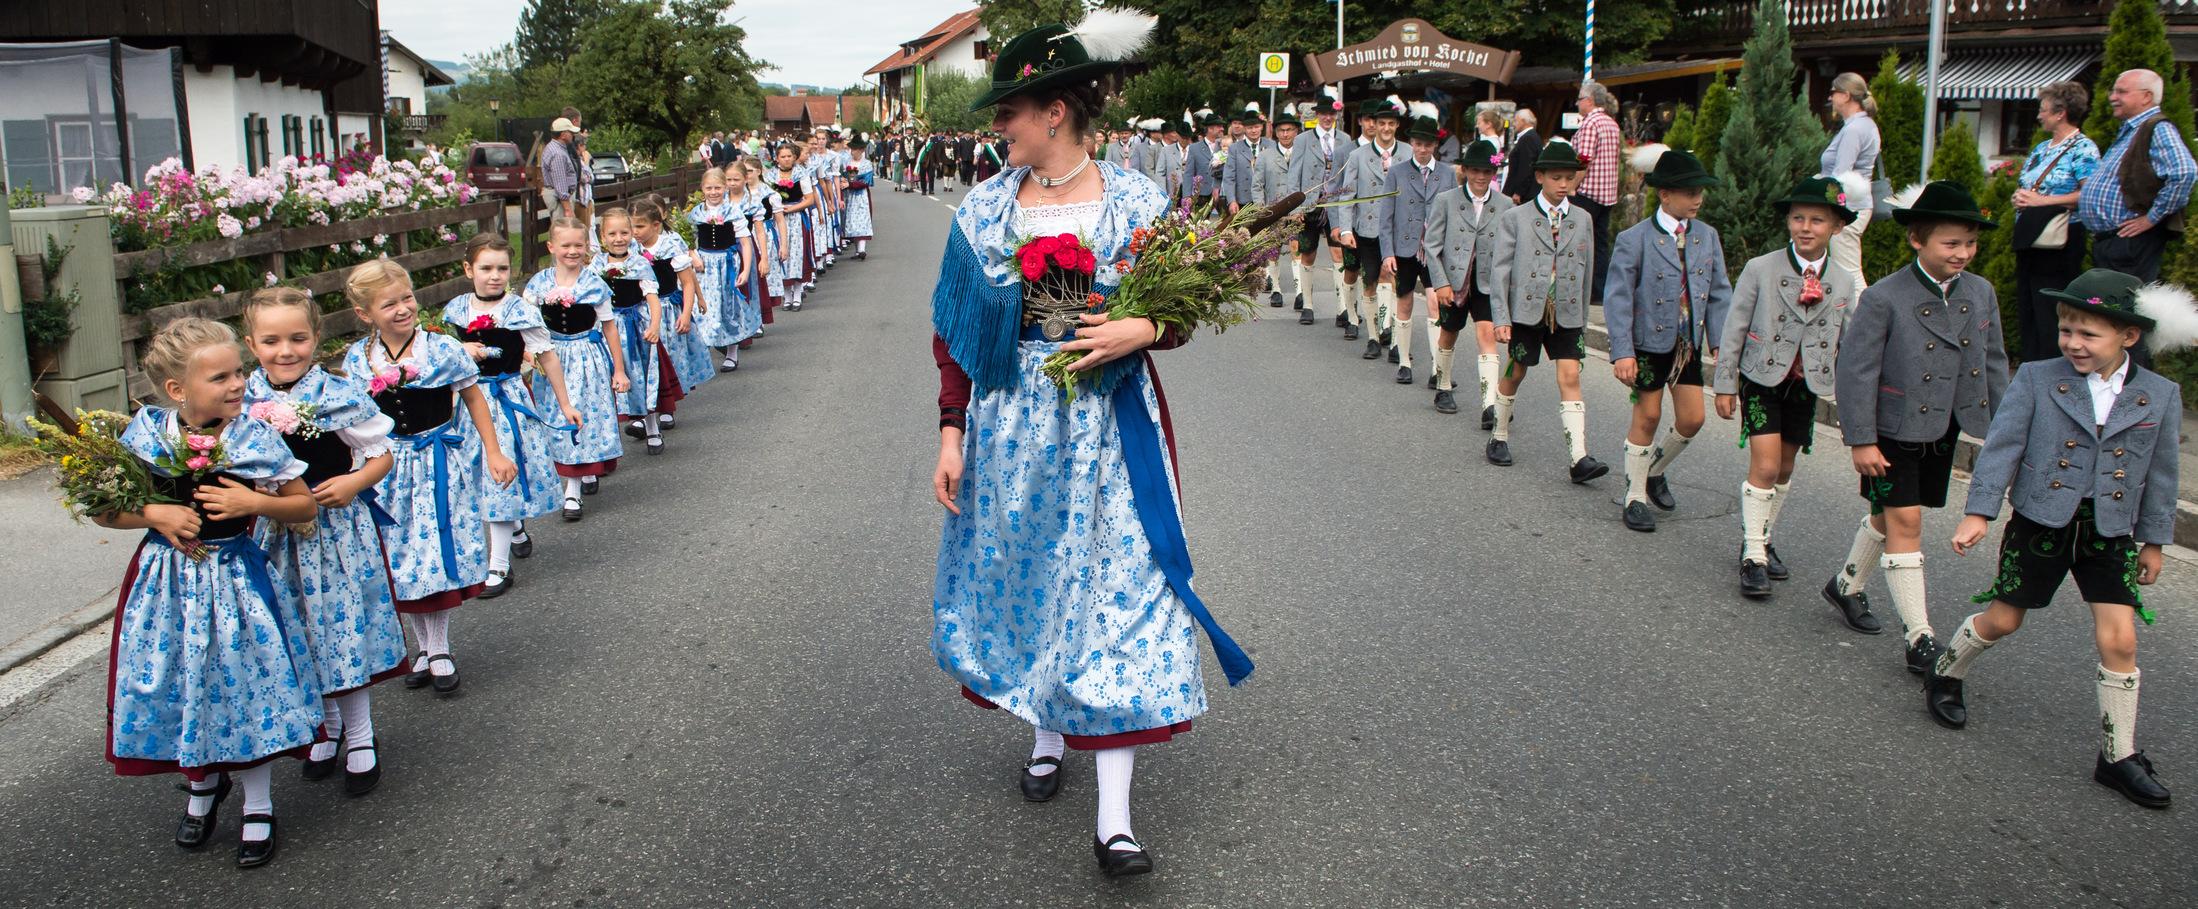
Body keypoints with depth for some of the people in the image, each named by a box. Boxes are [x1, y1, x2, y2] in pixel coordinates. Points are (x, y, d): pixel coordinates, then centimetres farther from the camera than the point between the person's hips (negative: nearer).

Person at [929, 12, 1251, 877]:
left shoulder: (1138, 204, -5)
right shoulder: (983, 210, 1)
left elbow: (1178, 312, 3)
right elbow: (954, 333, 5)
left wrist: (1142, 330, -19)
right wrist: (952, 432, -1)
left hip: (1109, 426, -2)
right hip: (1012, 427, 3)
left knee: (1113, 593, -4)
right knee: (1026, 577, 13)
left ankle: (1114, 816, -1)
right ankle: (1047, 733, 38)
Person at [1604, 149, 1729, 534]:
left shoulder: (1707, 236, 4)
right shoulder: (1633, 239, -11)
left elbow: (1719, 293, 8)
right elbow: (1618, 298, -12)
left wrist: (1720, 341, 0)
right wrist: (1622, 352, -18)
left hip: (1689, 343, 5)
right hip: (1648, 343, -5)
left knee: (1692, 418, 6)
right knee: (1647, 416, 2)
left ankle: (1655, 470, 34)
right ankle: (1636, 498, 16)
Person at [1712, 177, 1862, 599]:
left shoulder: (1844, 284, 3)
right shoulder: (1760, 269, -7)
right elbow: (1734, 329, -3)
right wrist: (1724, 383, -3)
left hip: (1806, 385, 4)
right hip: (1762, 379, -4)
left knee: (1785, 469, 12)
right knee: (1766, 466, -12)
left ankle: (1762, 539, 30)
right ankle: (1753, 556, -4)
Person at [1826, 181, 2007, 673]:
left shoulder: (1981, 293, 2)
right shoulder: (1883, 298, -16)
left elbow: (1993, 365, 12)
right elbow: (1855, 371, -14)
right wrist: (1860, 441, -15)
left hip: (1941, 432, 6)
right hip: (1892, 432, -6)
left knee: (1892, 516, 18)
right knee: (1904, 522, -5)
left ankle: (1846, 586, 40)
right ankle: (1919, 637, -1)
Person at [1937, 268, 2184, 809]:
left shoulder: (2160, 397, 0)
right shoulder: (2036, 380, -6)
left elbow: (2160, 475, 8)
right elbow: (2002, 446, -7)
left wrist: (2153, 541, 11)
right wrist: (1978, 513, -13)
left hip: (2110, 534, 1)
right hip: (2041, 525, -1)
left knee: (2119, 640, -4)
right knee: (2002, 620, 8)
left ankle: (2119, 757, 9)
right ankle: (1945, 677, 36)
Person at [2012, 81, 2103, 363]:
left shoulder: (2083, 149, -8)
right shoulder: (2041, 148, 18)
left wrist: (2041, 200, -18)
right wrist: (2019, 197, 2)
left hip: (2058, 243, -9)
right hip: (2029, 240, 9)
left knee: (2050, 313, -7)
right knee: (2026, 308, 11)